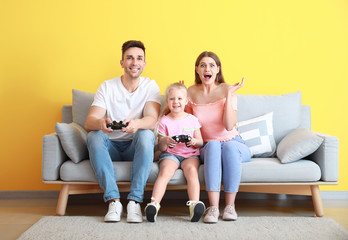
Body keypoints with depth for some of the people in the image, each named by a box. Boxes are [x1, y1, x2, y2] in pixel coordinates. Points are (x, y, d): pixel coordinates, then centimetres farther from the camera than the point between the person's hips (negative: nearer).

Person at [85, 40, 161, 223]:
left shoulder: (150, 86, -1)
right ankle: (113, 200, -32)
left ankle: (134, 201, -32)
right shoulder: (107, 87, -1)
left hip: (135, 147, -1)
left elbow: (152, 120, -19)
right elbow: (89, 122, -13)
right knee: (94, 136, -29)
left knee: (146, 134, -32)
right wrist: (101, 123, -40)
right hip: (111, 147, 1)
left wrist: (136, 123, -44)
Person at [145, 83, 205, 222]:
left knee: (192, 170, -32)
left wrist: (194, 141, -12)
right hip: (170, 154, 0)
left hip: (190, 154, 1)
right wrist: (165, 141, -19)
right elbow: (161, 148, 5)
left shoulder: (192, 119, 10)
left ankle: (195, 204, -44)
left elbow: (200, 142, 12)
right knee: (165, 171, -31)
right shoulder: (164, 121, 7)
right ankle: (154, 204, -44)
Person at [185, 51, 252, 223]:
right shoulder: (191, 93, 3)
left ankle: (230, 206, -30)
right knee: (213, 145, -35)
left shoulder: (227, 90, -4)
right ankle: (213, 207, -41)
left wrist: (229, 94, -18)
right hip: (207, 148, 1)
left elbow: (229, 126, -16)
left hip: (234, 144, -1)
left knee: (229, 146, -36)